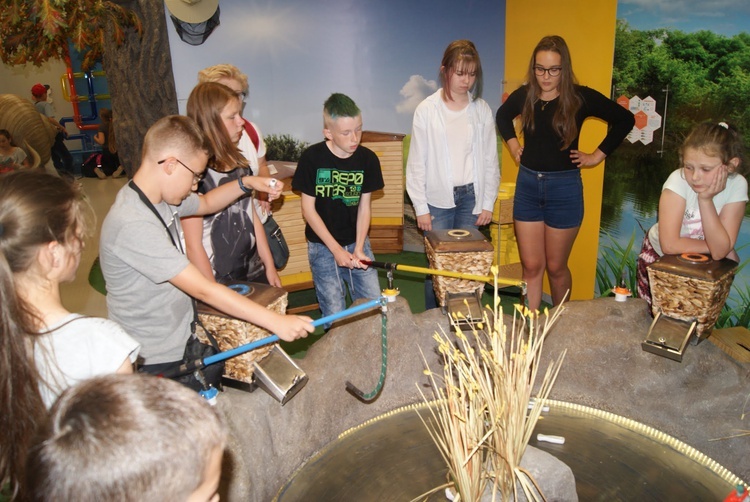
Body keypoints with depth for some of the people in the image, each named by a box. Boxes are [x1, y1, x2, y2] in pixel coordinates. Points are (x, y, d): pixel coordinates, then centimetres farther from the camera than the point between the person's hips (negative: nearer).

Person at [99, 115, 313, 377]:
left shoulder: (159, 198, -1)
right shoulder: (133, 225, -30)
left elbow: (206, 203, 19)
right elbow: (204, 290, -33)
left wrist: (245, 183, 2)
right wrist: (276, 322, -31)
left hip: (183, 338, 8)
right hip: (157, 361, -8)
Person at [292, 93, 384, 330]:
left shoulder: (368, 159, -5)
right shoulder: (312, 158, -12)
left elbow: (364, 206, 0)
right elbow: (308, 208, -9)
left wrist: (358, 248, -11)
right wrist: (336, 250, -13)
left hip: (357, 242, 3)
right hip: (322, 246, -2)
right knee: (335, 314, 1)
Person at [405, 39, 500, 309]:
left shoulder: (482, 109, 4)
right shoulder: (427, 110, -4)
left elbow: (490, 160, 8)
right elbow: (417, 163, -2)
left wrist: (488, 203, 5)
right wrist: (421, 208, -5)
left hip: (471, 197, 2)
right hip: (438, 199, -2)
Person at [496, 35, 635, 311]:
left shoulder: (581, 97, -9)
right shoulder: (524, 95, 0)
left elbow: (625, 120, 1)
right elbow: (503, 116, 23)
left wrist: (598, 154, -1)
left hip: (564, 187, -2)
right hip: (527, 184, 3)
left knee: (556, 267, 9)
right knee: (531, 266, 6)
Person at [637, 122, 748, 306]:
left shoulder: (737, 186, -21)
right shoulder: (679, 180, -29)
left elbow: (720, 251, -28)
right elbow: (670, 245, -34)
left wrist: (706, 200, -35)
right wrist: (724, 249, -23)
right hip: (659, 256, -2)